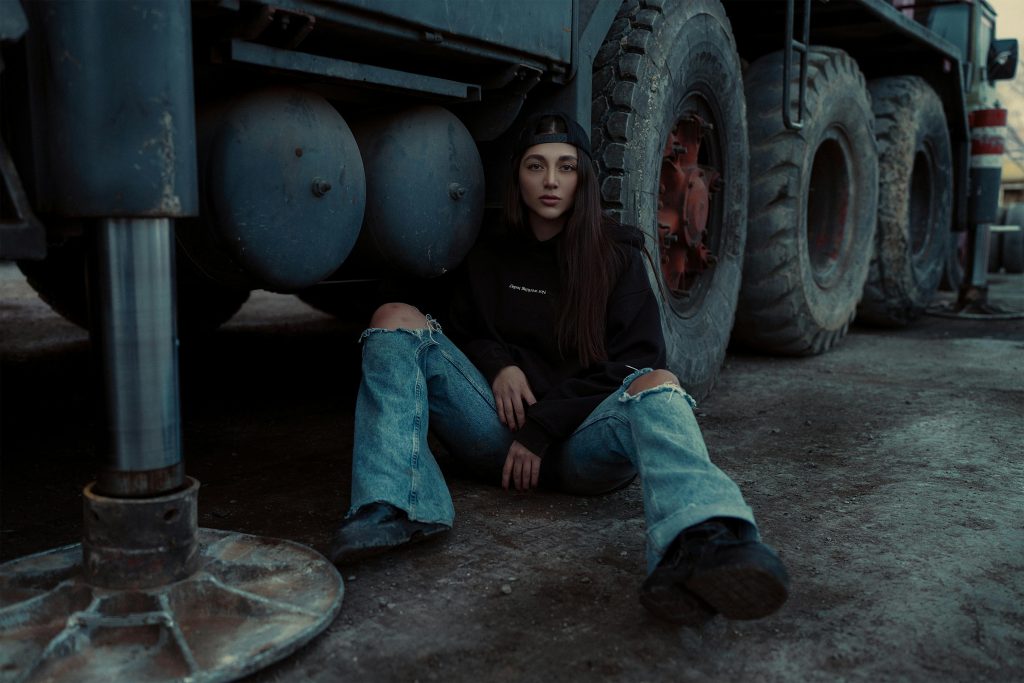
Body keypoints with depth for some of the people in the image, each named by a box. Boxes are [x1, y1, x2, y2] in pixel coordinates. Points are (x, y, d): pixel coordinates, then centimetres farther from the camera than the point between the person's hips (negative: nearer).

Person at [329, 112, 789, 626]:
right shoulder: (489, 259, 18)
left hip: (582, 441, -2)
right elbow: (463, 335, 23)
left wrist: (544, 428, -10)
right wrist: (498, 364, -3)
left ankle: (697, 547, -67)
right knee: (396, 319, -12)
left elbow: (633, 361, 0)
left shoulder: (619, 255, 9)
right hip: (504, 431, 3)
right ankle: (392, 510, -33)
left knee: (655, 387, -35)